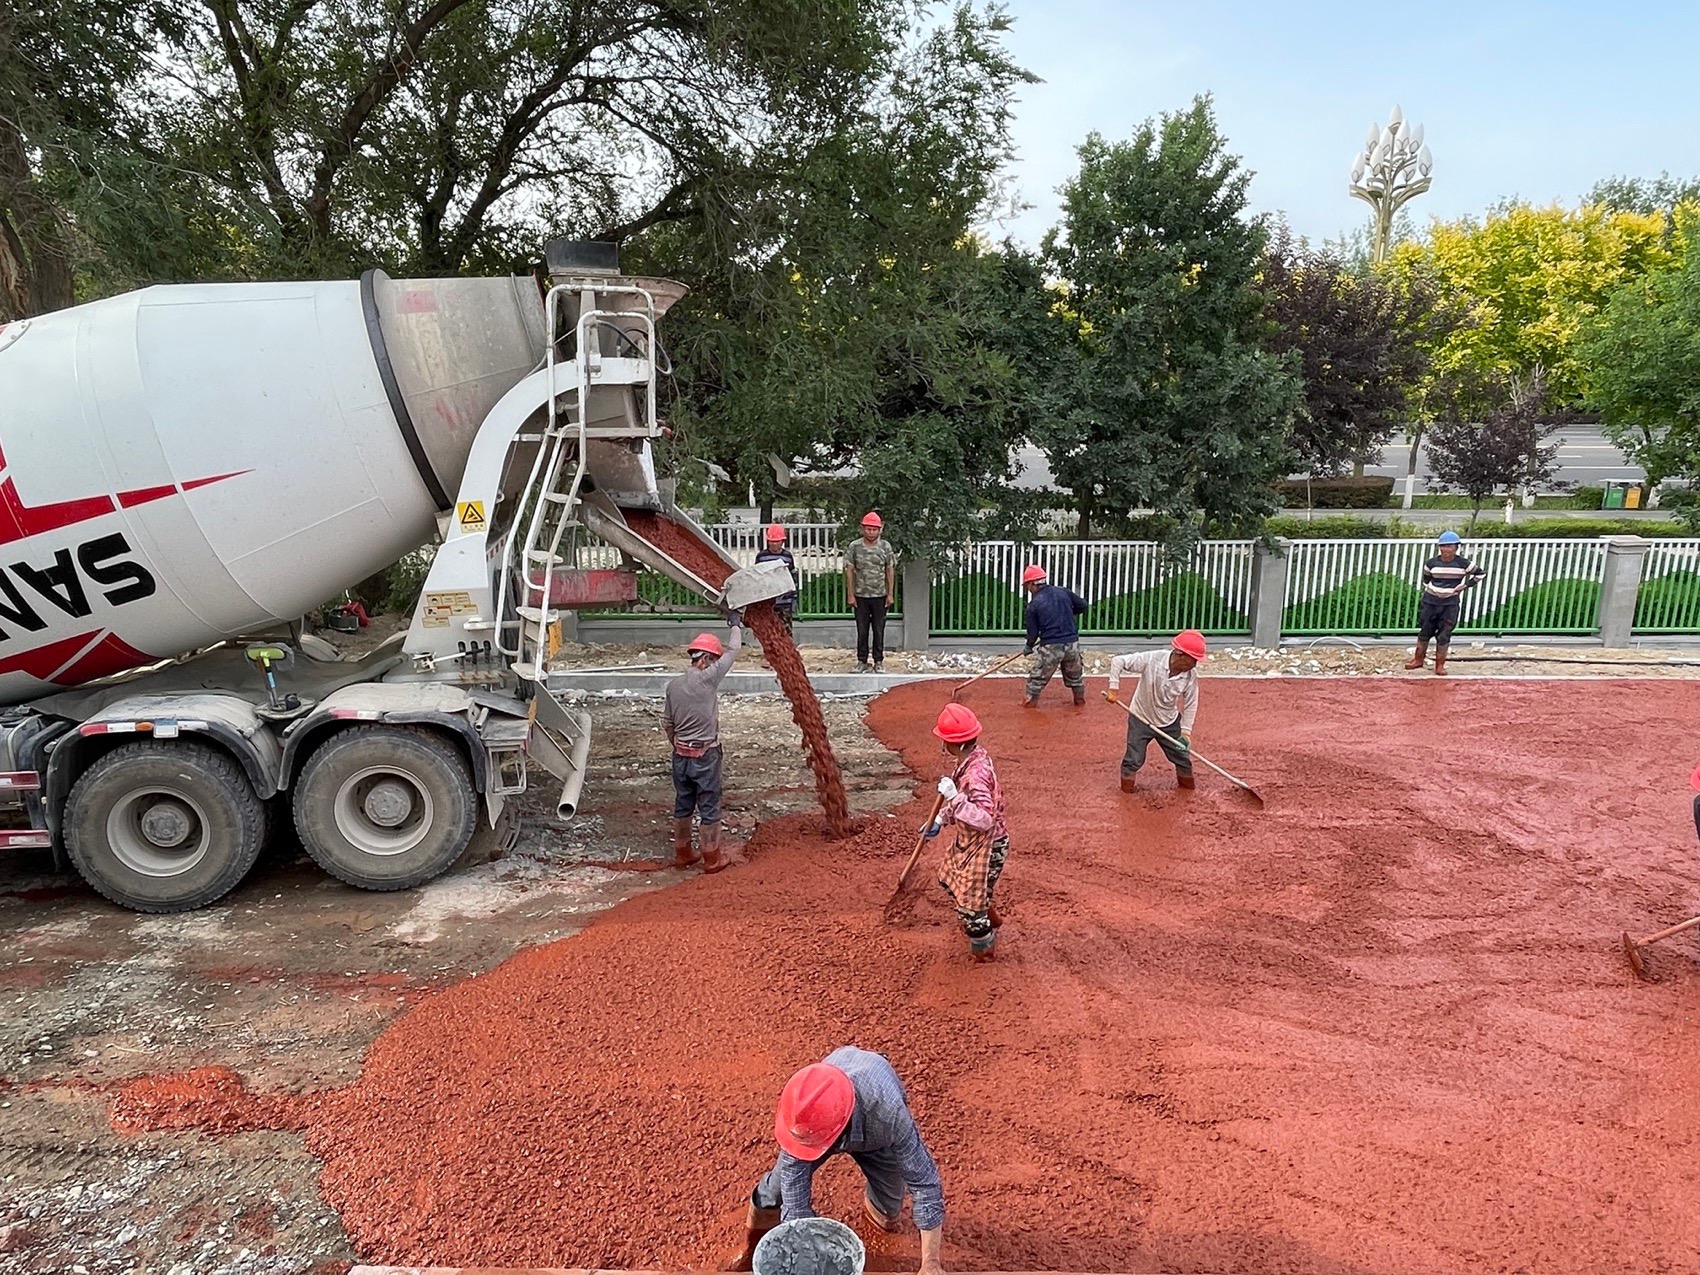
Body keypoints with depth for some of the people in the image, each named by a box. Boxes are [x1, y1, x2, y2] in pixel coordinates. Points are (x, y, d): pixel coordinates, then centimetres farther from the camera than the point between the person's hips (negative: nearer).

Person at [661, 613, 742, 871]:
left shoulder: (673, 685, 2)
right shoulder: (707, 678, -16)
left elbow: (666, 723, 10)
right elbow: (734, 650, -5)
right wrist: (736, 624, 11)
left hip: (681, 755, 6)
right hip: (705, 755, -6)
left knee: (682, 805, 15)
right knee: (709, 808, 4)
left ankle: (682, 854, 27)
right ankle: (711, 859, 12)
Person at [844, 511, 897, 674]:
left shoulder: (886, 547, -1)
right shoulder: (854, 547, -3)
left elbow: (890, 571, 3)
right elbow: (849, 571, -1)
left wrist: (890, 594, 0)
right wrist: (850, 595, -3)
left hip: (880, 596, 0)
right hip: (860, 596, 0)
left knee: (879, 630, 6)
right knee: (862, 630, 6)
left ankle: (879, 661, 15)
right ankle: (862, 661, 15)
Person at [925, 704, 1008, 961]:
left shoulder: (977, 773, -35)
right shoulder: (972, 758, -5)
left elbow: (984, 818, -39)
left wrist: (954, 797, -39)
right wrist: (940, 819, 8)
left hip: (986, 845, -10)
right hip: (970, 840, 10)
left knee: (969, 899, 8)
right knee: (952, 881, 29)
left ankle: (982, 946, 34)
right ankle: (989, 918, 50)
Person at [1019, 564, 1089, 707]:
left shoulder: (1034, 604, -5)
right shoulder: (1063, 592, 4)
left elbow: (1033, 633, -1)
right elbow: (1083, 605, 9)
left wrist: (1029, 646, 18)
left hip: (1051, 647, -4)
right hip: (1072, 643, 4)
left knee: (1038, 676, 14)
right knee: (1075, 673, 25)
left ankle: (1031, 702, 19)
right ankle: (1080, 699, 35)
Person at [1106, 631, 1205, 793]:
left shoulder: (1191, 677, -19)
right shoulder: (1152, 659, -31)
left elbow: (1190, 704, -7)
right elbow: (1118, 661, -25)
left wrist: (1186, 731, -12)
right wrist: (1113, 688, -26)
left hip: (1169, 722, 3)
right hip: (1141, 719, -3)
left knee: (1182, 754, 16)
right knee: (1134, 759, 5)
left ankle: (1187, 781, 42)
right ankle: (1127, 787, 28)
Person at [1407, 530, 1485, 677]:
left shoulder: (1463, 563, -7)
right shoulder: (1432, 563, -3)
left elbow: (1480, 573, 5)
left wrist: (1465, 586, -1)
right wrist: (1428, 590, 4)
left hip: (1450, 603, -1)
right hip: (1431, 601, 1)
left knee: (1444, 635, 1)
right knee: (1425, 631, 8)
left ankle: (1440, 665, 10)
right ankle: (1418, 659, 22)